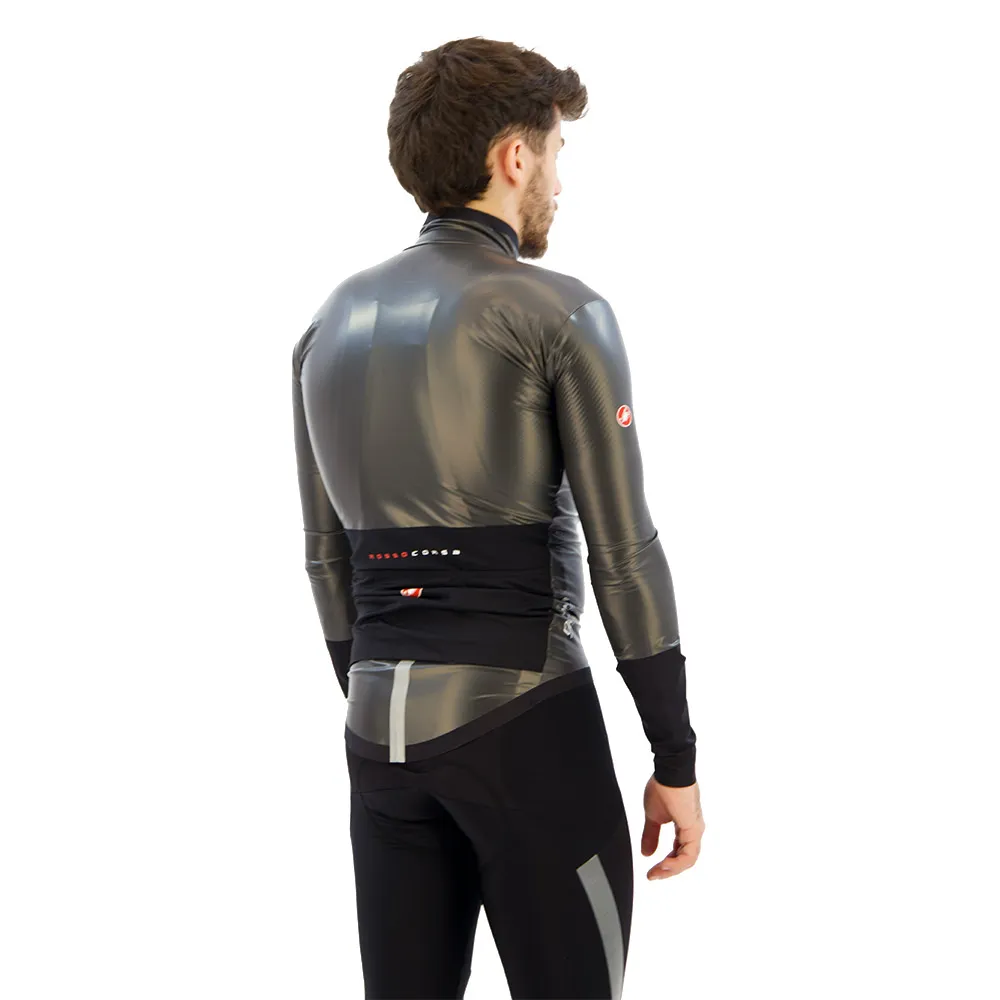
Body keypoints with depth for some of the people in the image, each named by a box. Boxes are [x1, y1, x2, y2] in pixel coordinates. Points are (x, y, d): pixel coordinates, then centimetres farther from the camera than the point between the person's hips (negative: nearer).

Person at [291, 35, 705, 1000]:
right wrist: (677, 760, -5)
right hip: (522, 713, -6)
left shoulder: (332, 324, 11)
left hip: (380, 723, 6)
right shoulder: (561, 314, -8)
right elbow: (623, 552, -11)